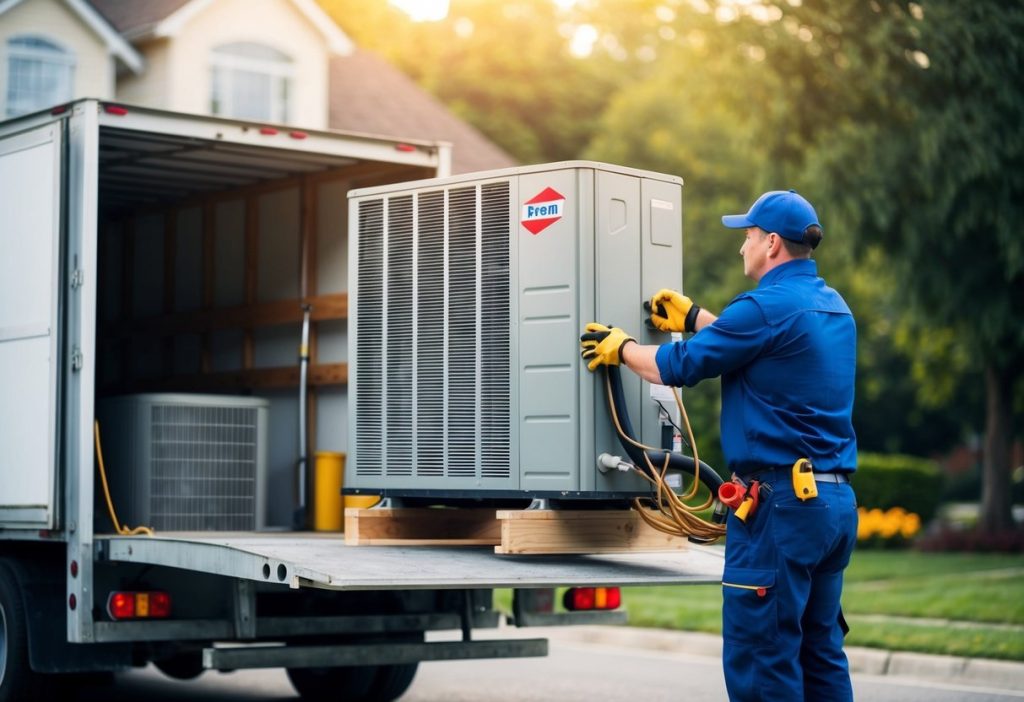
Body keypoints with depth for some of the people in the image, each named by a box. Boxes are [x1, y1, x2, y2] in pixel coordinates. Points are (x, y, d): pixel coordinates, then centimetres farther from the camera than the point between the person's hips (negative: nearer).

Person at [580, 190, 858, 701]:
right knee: (820, 655, 14)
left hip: (780, 503, -9)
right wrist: (693, 318, 38)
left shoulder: (769, 306, -14)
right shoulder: (832, 307, 14)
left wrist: (621, 347, 10)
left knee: (759, 660, -4)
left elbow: (680, 366, -8)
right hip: (835, 501, 9)